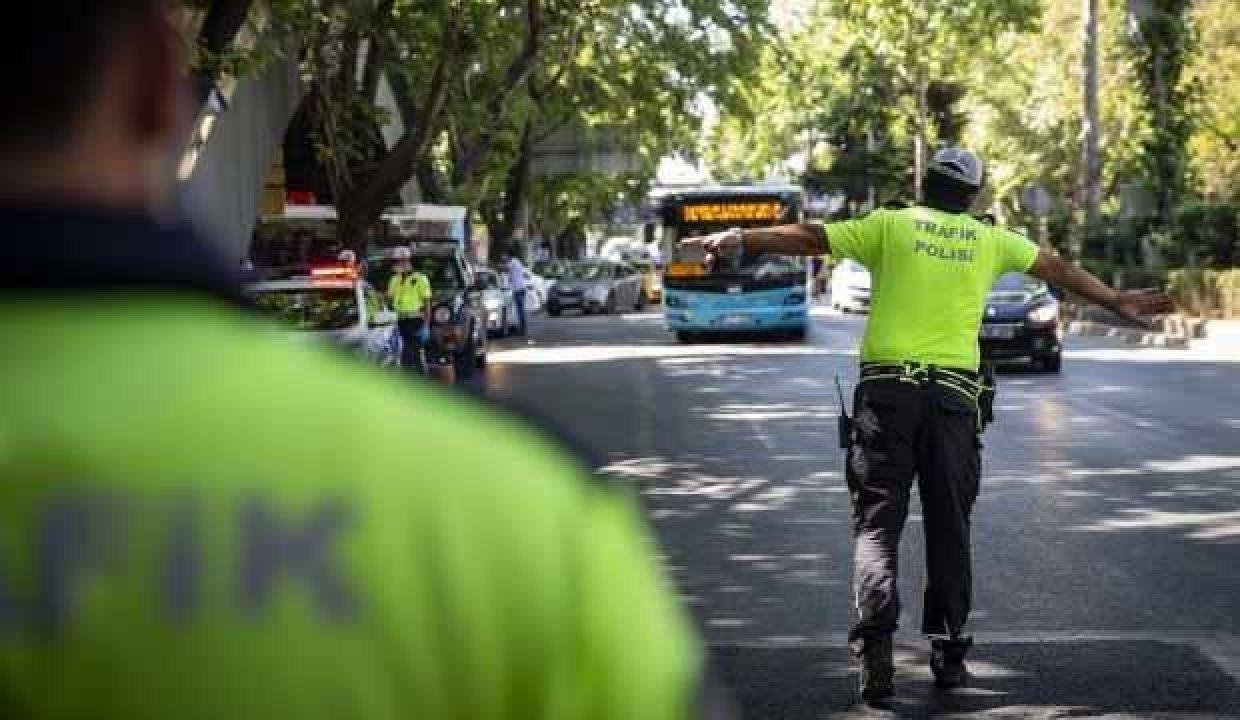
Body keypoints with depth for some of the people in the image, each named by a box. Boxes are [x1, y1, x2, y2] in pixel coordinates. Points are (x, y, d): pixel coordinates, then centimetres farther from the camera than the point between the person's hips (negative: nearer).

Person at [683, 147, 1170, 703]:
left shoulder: (889, 226, 5)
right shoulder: (990, 240, 13)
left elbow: (809, 237, -2)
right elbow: (1059, 269, 23)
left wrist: (739, 240, 1)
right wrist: (1118, 303, 34)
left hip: (886, 390, -2)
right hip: (954, 396, 2)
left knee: (877, 523, -1)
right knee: (949, 529, 12)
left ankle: (876, 647, -16)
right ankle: (947, 652, 15)